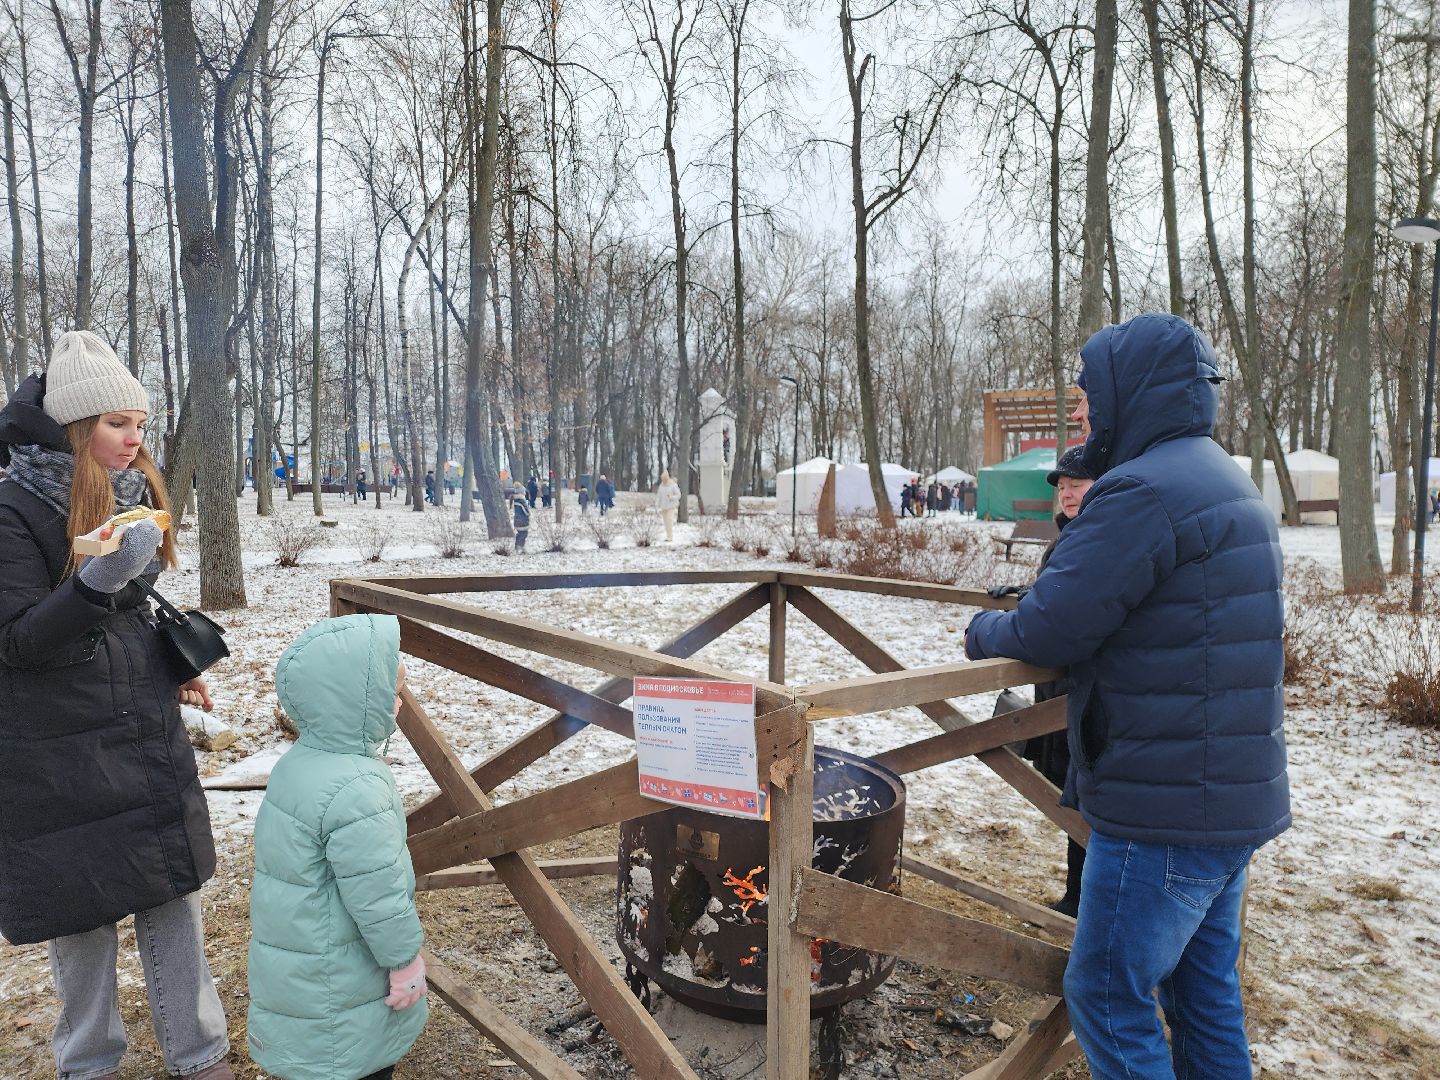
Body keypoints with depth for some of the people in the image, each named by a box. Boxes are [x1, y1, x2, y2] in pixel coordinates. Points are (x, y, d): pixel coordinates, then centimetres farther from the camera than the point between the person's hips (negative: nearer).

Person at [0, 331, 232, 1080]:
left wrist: (171, 667, 6)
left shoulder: (131, 494, 5)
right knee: (83, 911, 9)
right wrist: (96, 582, -33)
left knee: (173, 895, 10)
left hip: (147, 738, 5)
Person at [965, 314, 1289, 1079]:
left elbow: (1050, 631, -20)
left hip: (1166, 807, -10)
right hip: (1233, 796, 10)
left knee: (1107, 996, 3)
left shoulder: (1143, 491, -21)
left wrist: (984, 630, 0)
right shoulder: (1219, 480, 13)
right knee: (1204, 988, 21)